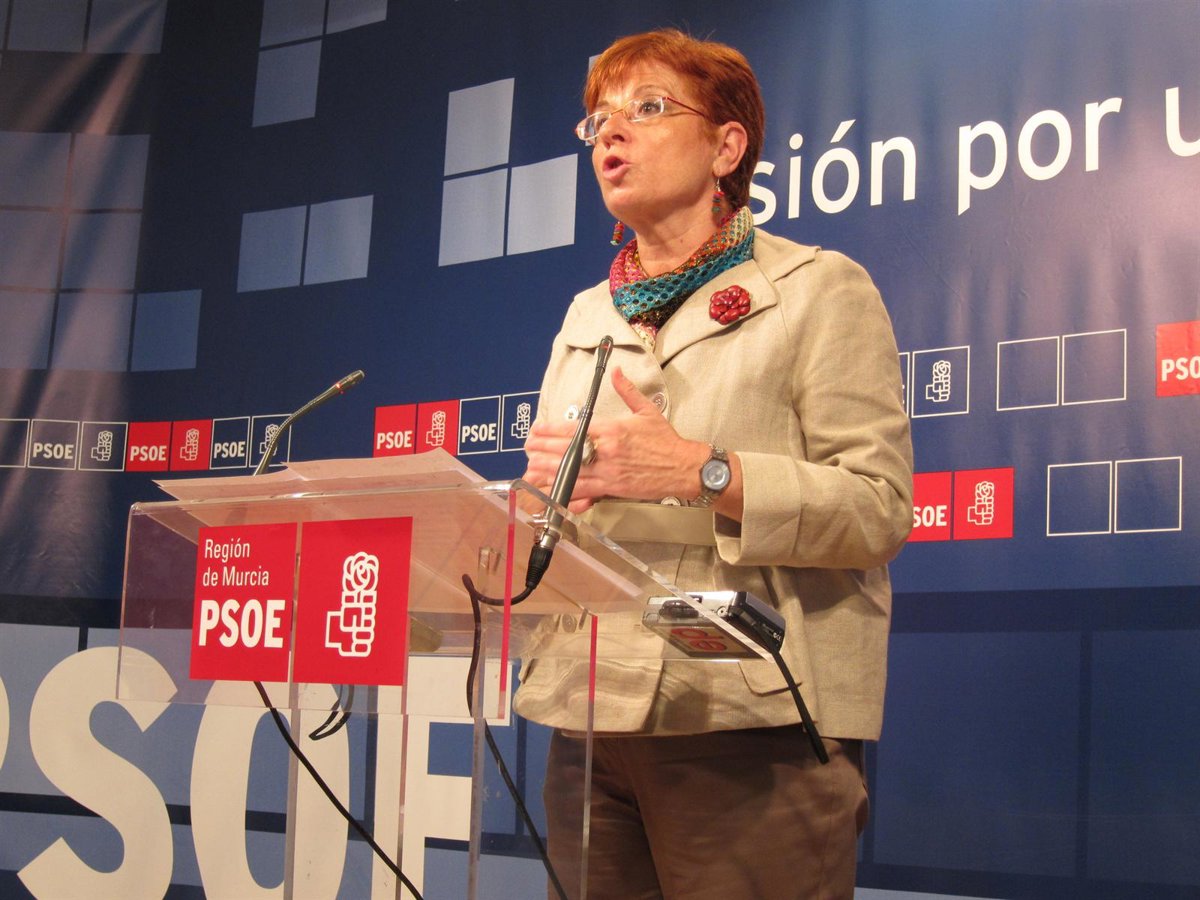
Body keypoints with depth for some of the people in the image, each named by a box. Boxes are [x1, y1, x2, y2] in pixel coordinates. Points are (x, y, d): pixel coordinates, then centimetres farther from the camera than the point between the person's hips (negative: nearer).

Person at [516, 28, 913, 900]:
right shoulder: (587, 315, 21)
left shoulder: (820, 289, 3)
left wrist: (702, 472, -18)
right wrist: (544, 484, -2)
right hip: (589, 718, 5)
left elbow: (879, 509, -8)